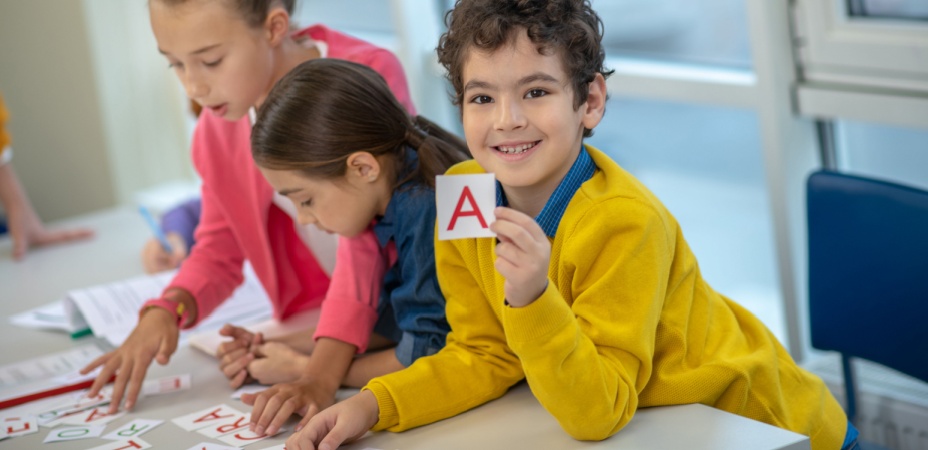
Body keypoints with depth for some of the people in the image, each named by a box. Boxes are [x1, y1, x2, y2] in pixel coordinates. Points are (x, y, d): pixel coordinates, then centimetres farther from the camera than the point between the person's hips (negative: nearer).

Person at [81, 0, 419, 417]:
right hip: (313, 319, 5)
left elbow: (366, 238, -26)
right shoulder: (215, 130, 0)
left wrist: (321, 378, -36)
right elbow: (218, 250, 10)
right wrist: (165, 311, -13)